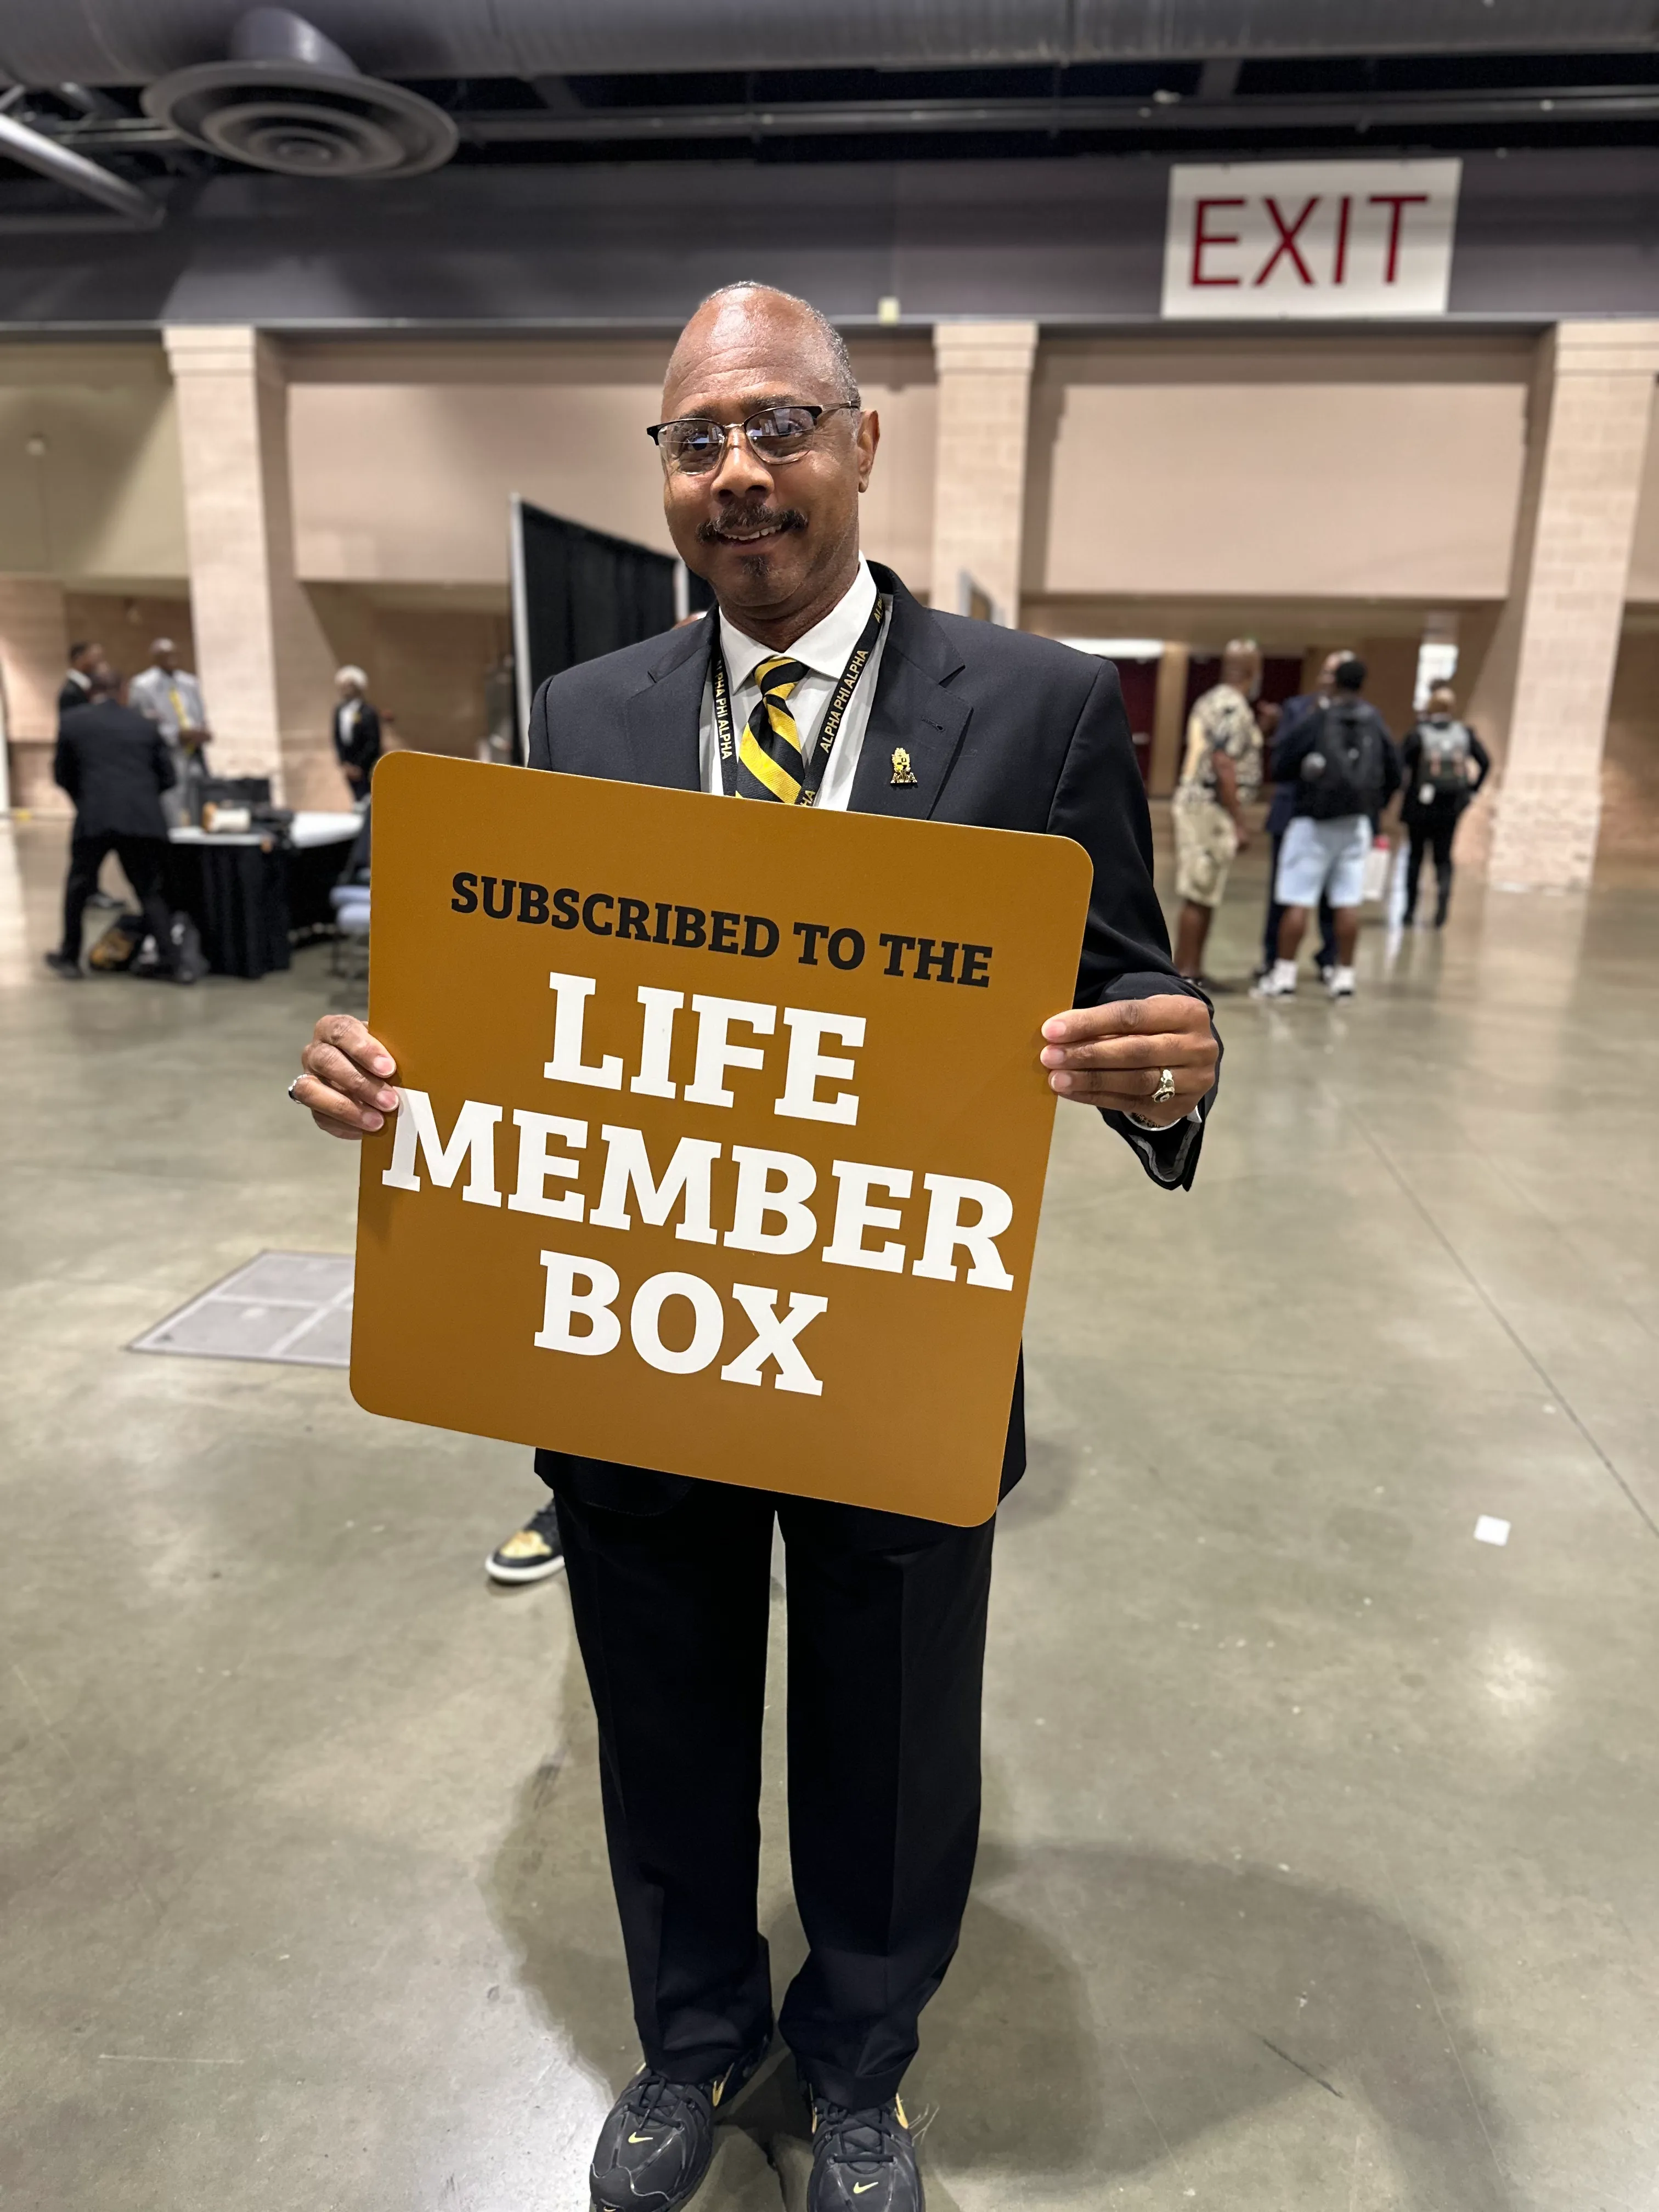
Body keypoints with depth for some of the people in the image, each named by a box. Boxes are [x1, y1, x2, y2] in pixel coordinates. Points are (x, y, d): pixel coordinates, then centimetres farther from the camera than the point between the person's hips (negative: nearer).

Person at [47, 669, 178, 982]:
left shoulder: (72, 722, 9)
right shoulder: (144, 725, 13)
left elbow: (61, 775, 14)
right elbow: (167, 776, 12)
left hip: (94, 818, -1)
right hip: (144, 819, 1)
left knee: (78, 888, 16)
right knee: (150, 891, 10)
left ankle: (69, 959, 24)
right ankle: (169, 959, -2)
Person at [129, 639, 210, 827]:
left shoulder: (190, 684, 14)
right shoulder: (142, 686, -2)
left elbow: (203, 720, 15)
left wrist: (200, 735, -8)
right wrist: (179, 735, -18)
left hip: (194, 762, 5)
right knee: (170, 825, -10)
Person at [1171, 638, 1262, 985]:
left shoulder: (1210, 700, 15)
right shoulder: (1233, 708, -14)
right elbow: (1224, 767, -21)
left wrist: (1258, 730, 23)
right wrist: (1239, 823, -20)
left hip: (1194, 801, 10)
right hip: (1211, 809, -10)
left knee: (1203, 896, 15)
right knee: (1199, 898, -6)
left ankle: (1192, 969, 21)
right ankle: (1183, 974, -2)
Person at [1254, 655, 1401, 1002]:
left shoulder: (1314, 722, -9)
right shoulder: (1376, 723, 4)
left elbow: (1280, 767, -8)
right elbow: (1394, 775, 7)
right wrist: (1375, 804, 21)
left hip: (1314, 820, -4)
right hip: (1357, 823, 4)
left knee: (1298, 901, -1)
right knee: (1349, 901, 6)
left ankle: (1284, 974, 0)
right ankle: (1344, 975, 11)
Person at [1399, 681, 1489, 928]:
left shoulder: (1418, 733, -7)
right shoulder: (1464, 733, 2)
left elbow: (1399, 763, -17)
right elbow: (1485, 762, 1)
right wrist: (1471, 790, 9)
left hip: (1420, 806, -2)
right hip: (1451, 808, 2)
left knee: (1415, 856, 11)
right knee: (1443, 857, 10)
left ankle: (1410, 910, 11)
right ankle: (1444, 892, -18)